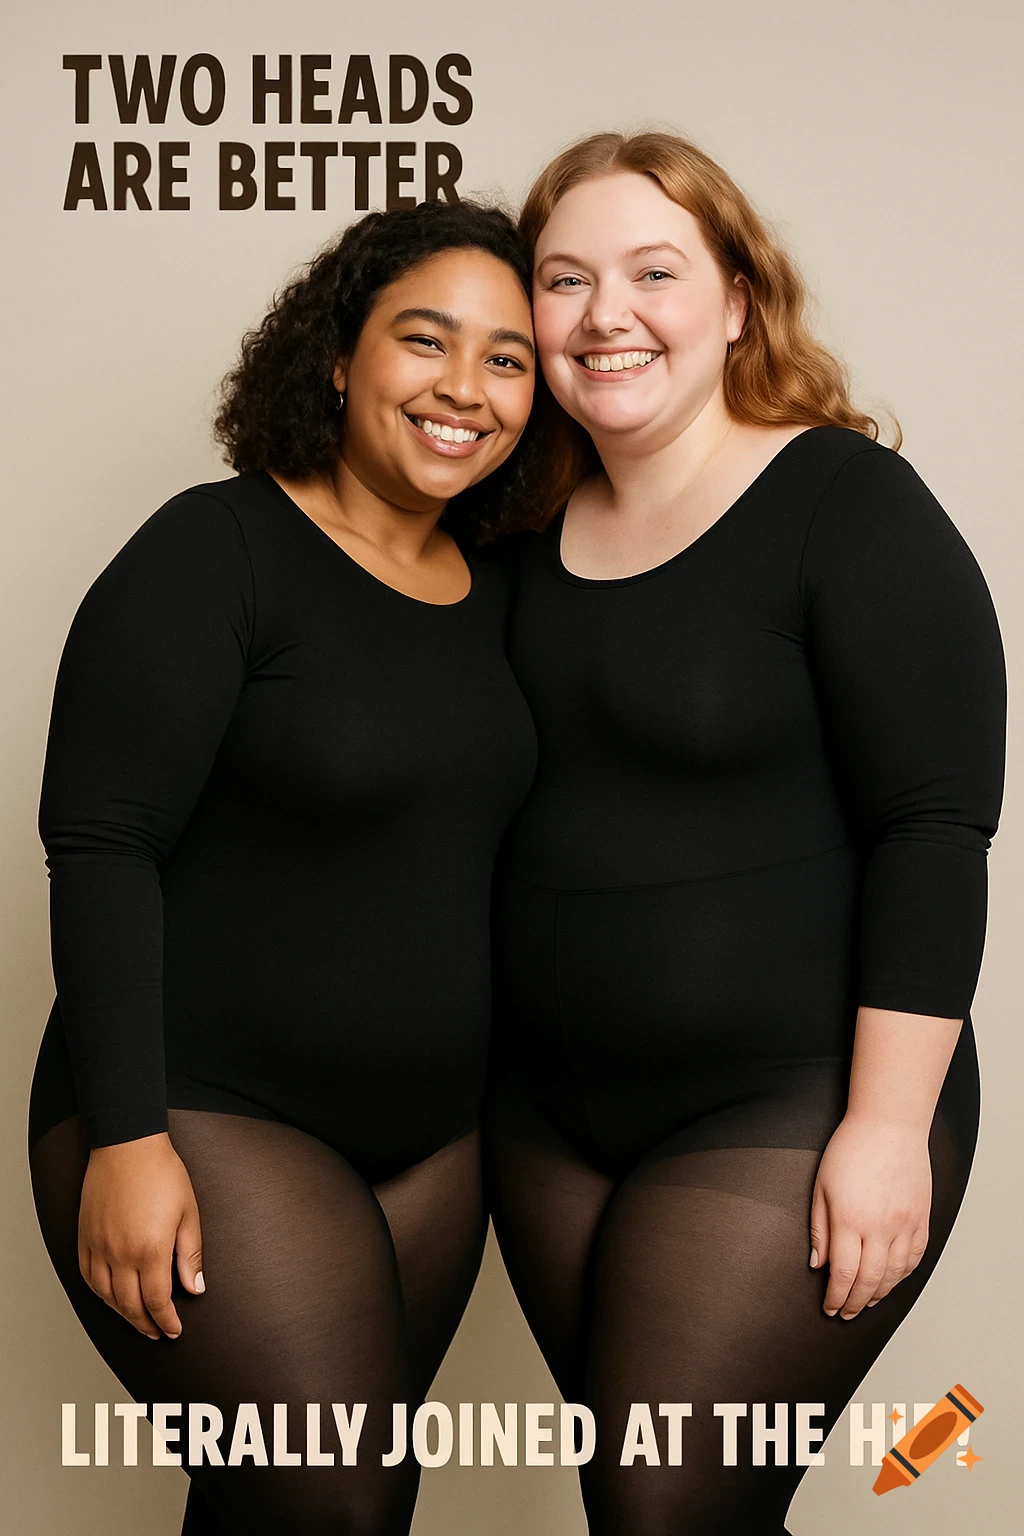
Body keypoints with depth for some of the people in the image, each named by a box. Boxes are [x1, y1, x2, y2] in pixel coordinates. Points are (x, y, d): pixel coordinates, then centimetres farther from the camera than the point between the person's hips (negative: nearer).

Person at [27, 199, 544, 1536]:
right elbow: (100, 846, -15)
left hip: (433, 1139, 6)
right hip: (205, 1122, -6)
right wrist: (126, 1135, -19)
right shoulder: (219, 551, -12)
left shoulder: (499, 595, 8)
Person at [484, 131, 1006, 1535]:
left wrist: (887, 1125, -19)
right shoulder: (529, 531, 6)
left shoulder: (846, 506, -11)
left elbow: (934, 831, -15)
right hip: (548, 1123, 6)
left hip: (787, 1122, -6)